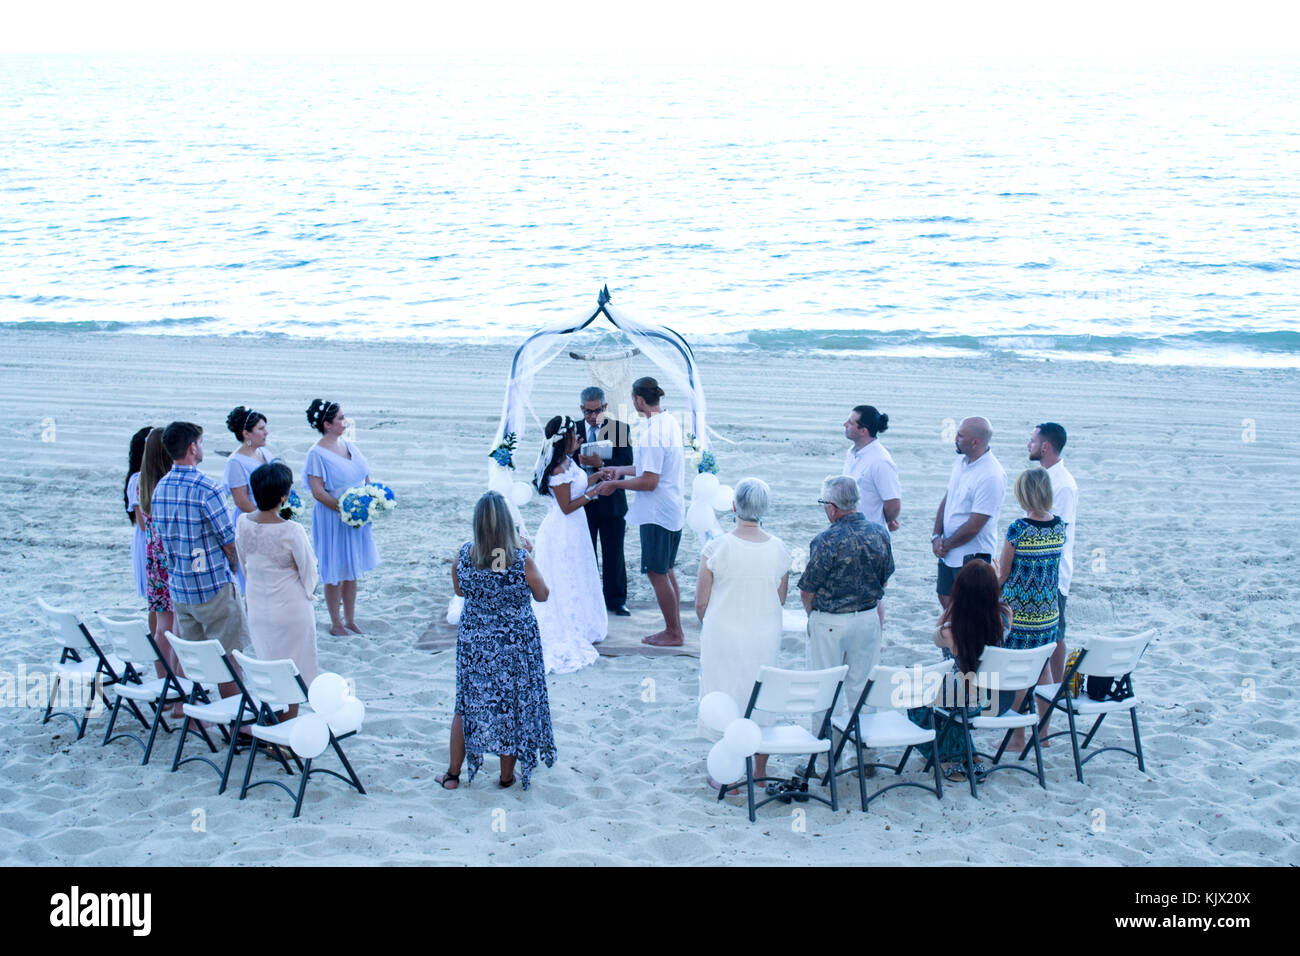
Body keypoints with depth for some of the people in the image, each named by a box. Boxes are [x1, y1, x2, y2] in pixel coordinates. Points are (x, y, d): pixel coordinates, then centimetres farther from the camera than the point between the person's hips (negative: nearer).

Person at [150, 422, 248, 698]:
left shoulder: (159, 488, 4)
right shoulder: (205, 488, -19)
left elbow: (163, 537, 12)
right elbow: (228, 540, -13)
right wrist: (233, 566, 6)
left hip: (178, 586, 7)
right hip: (212, 584, -7)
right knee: (229, 653, 3)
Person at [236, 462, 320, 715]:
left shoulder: (243, 523, -7)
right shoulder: (291, 531, -23)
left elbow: (244, 565, 7)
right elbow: (309, 571, -11)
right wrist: (308, 593, 10)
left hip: (257, 607, 5)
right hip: (290, 609, -5)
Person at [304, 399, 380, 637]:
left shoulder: (349, 447, 7)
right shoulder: (317, 454, -14)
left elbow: (365, 478, 14)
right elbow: (318, 492, -18)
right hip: (332, 520, -7)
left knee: (352, 571, 15)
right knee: (334, 573, 3)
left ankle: (350, 619, 27)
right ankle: (336, 623, 16)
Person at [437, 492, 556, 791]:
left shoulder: (463, 556, -12)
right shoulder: (521, 560, -20)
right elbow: (542, 596, -3)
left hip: (473, 643, 2)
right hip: (515, 644, -2)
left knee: (467, 705, 18)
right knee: (512, 707, 15)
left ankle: (453, 774, 27)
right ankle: (507, 775, 27)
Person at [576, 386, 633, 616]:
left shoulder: (620, 429, -2)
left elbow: (626, 462, -12)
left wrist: (600, 463, -27)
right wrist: (576, 457, -24)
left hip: (611, 502, -1)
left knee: (614, 554, 7)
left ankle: (615, 600, 19)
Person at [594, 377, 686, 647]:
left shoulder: (652, 433, -23)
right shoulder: (670, 422, 7)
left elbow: (649, 481, -24)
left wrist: (615, 484, -12)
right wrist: (621, 470, 21)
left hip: (656, 512, -10)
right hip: (673, 509, 10)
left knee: (657, 573, 2)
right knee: (666, 570, 18)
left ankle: (673, 633, 11)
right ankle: (675, 629, 26)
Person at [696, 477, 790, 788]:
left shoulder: (716, 549, -16)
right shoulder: (779, 550, -7)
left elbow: (701, 603, -9)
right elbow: (781, 600, 4)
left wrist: (706, 628, 10)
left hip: (723, 636, -3)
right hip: (765, 637, 3)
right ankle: (760, 771, 29)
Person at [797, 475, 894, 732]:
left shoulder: (827, 541, -22)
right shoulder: (880, 534, -4)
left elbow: (807, 591, -14)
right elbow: (884, 579, 9)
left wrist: (812, 615, 4)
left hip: (830, 623, -5)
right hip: (869, 618, 5)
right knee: (861, 682, 19)